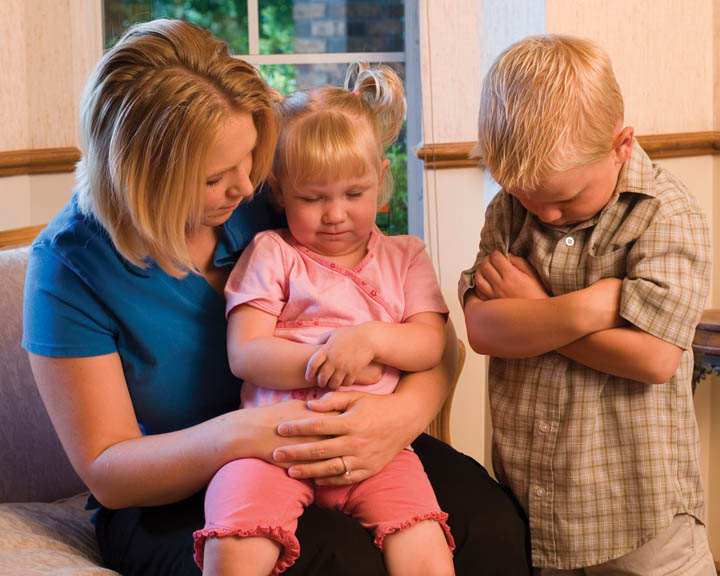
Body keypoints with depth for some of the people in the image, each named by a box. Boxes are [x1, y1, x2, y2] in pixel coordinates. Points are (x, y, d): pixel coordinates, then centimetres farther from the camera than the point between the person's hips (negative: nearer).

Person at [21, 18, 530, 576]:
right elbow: (106, 471, -10)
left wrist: (408, 411, -27)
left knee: (492, 521, -24)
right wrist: (237, 436, -31)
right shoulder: (71, 261, -11)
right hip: (175, 502, -3)